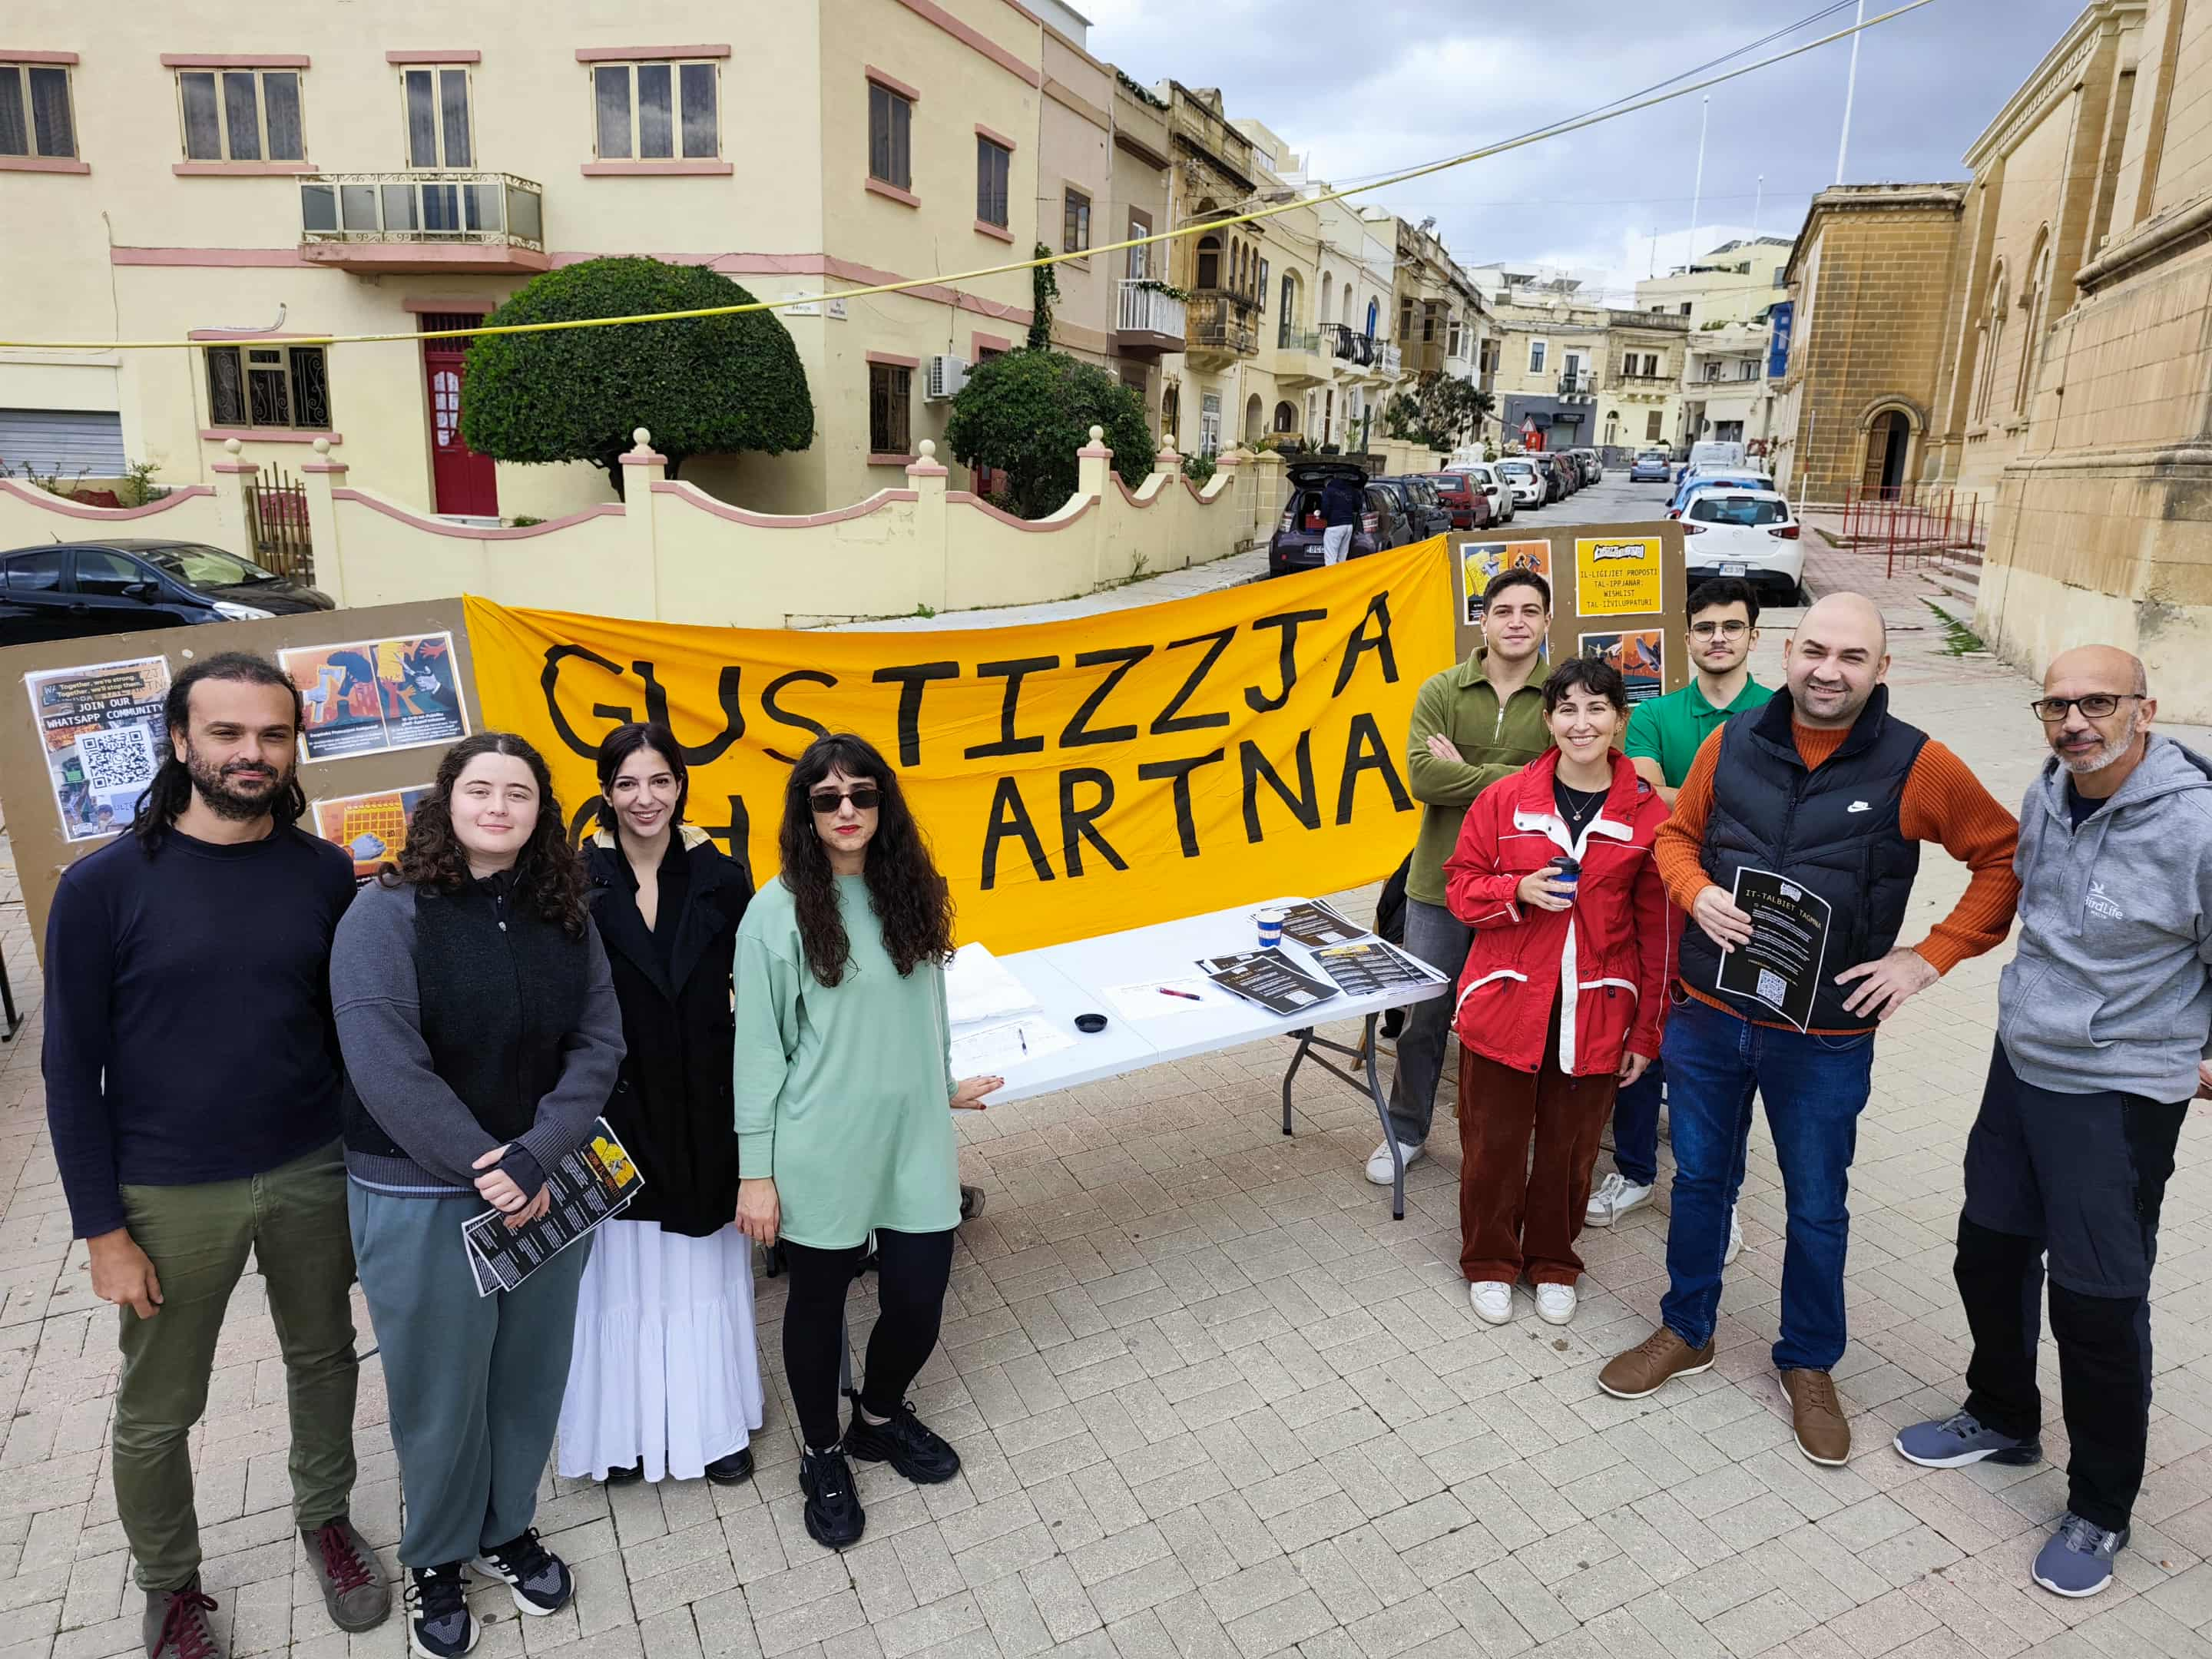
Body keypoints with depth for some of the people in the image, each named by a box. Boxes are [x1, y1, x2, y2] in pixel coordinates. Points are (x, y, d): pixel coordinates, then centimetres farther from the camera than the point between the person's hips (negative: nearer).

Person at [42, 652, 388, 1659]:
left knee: (324, 1359, 19)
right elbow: (72, 1067, -7)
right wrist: (103, 1229, -8)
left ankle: (325, 1517, 44)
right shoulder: (106, 884, -12)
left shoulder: (323, 873, -5)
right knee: (156, 1412, 14)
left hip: (310, 1175, 2)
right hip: (171, 1196, -2)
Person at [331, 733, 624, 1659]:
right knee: (438, 1388, 12)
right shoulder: (388, 911, -12)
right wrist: (482, 1165, -18)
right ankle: (436, 1555, 37)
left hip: (546, 1187, 4)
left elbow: (599, 1045, -4)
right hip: (420, 1199, -3)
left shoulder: (566, 915, 0)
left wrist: (533, 1159, -16)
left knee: (530, 1375, 16)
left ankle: (508, 1529, 40)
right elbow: (384, 1063, -19)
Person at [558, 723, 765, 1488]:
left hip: (703, 1105, 2)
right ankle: (628, 1429, 28)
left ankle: (714, 1424, 30)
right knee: (624, 1271, 11)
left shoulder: (719, 878, -3)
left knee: (705, 1270, 14)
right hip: (616, 1105, -1)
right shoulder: (579, 884, -8)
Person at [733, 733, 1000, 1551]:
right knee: (818, 1301, 13)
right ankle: (822, 1454, 40)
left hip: (914, 1140, 4)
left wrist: (943, 1084, 23)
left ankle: (879, 1418, 41)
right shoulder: (778, 912, -10)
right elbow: (759, 1047, -8)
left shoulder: (912, 892, 2)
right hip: (821, 1153, -3)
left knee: (918, 1300, 9)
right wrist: (755, 1171, -7)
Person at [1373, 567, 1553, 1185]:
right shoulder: (1442, 691, -1)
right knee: (1425, 1012, 11)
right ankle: (1407, 1129, 30)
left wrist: (1466, 777, -15)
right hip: (1442, 882, 1)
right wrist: (1515, 779, -17)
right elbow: (1423, 774, -14)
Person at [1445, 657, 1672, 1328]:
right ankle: (1490, 1262, 33)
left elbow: (1658, 933, 2)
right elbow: (1462, 883, 4)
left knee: (1570, 1146, 13)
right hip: (1505, 1001, 0)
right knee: (1493, 1142, 9)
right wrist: (1519, 892, -17)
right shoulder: (1505, 799, -3)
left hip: (1595, 1014, 0)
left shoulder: (1648, 814, -2)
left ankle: (1554, 1263, 37)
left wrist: (1647, 1032, 2)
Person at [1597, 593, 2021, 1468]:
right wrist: (1698, 893, -12)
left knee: (1816, 1208, 15)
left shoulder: (1916, 766, -10)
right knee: (1699, 1181, 17)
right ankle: (1686, 1332, 38)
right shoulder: (1733, 742, -4)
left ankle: (1808, 1364, 37)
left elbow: (2005, 860, -1)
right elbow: (1676, 834, 9)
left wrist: (1929, 956, -8)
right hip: (1708, 1016, 2)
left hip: (1827, 1037, -2)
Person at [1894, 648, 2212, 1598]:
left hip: (2119, 1099, -7)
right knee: (1989, 1253, 18)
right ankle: (2002, 1419, 43)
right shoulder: (2045, 797, 0)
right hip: (2020, 1065, 7)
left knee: (2098, 1305, 3)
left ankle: (2100, 1511, 25)